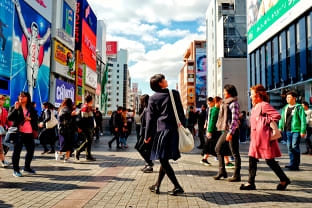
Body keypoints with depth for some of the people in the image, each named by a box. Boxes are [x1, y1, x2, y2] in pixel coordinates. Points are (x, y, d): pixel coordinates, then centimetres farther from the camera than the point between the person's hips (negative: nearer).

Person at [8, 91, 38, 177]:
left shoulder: (31, 109, 13)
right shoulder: (14, 107, 4)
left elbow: (36, 118, 14)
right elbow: (9, 118, -8)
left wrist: (30, 118, -6)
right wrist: (15, 109, -17)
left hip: (29, 133, 4)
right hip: (18, 132, -4)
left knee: (31, 150, 10)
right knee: (17, 151, 1)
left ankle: (27, 168, 27)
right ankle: (16, 170, 11)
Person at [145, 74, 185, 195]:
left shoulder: (153, 98, 1)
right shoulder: (175, 94, 5)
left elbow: (150, 118, 2)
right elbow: (181, 112, 6)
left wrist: (147, 136, 7)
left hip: (161, 130, -3)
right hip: (174, 131, 4)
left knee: (163, 159, 0)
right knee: (164, 160, 14)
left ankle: (177, 187, -4)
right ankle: (157, 186, 23)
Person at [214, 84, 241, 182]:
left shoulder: (233, 104, -12)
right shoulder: (226, 103, 16)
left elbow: (235, 119, -18)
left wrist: (230, 132, -23)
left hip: (232, 130, -10)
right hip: (226, 130, 10)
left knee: (235, 152, -2)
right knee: (218, 149, 10)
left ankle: (237, 175, 6)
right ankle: (222, 171, 17)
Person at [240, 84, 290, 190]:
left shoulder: (264, 105, -13)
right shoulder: (254, 107, 16)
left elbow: (277, 116, -21)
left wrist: (265, 121, -15)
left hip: (264, 138, -9)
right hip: (255, 138, 9)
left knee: (270, 161, 1)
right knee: (252, 159, 5)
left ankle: (284, 180, 19)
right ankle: (250, 183, 10)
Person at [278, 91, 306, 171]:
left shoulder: (299, 107, -3)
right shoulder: (285, 108, 14)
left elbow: (303, 120, -6)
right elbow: (282, 118, 19)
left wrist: (303, 131, -11)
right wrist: (280, 127, 8)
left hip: (296, 130, -6)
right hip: (288, 131, 6)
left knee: (295, 147, -8)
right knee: (289, 147, 7)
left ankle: (296, 165, 1)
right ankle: (292, 163, 16)